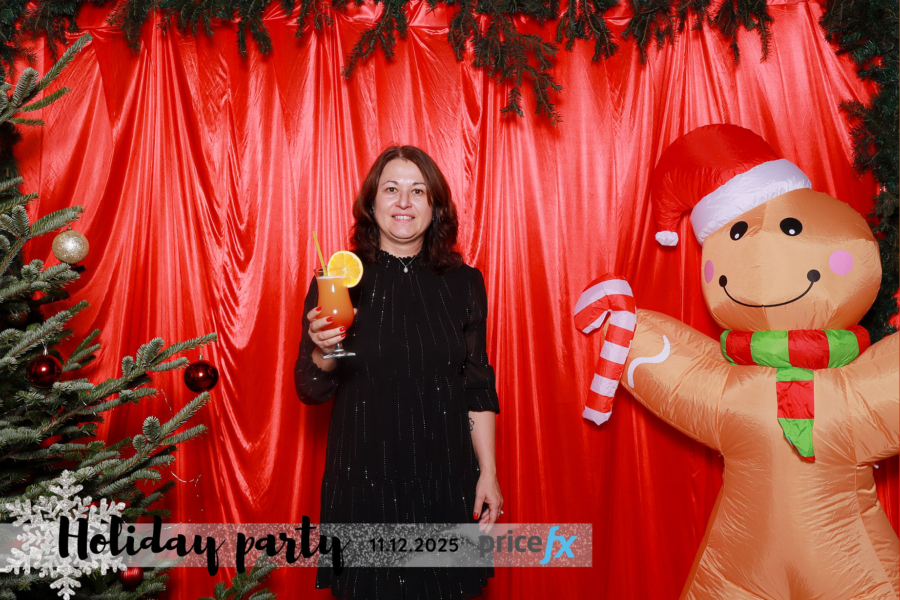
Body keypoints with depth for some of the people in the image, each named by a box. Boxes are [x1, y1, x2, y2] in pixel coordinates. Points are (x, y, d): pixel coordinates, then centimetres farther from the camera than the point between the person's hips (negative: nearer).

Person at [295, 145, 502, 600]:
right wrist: (324, 353, -21)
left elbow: (478, 390, 4)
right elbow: (311, 391, -1)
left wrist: (488, 473, 2)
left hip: (445, 478, 1)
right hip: (362, 480, -1)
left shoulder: (463, 283, 0)